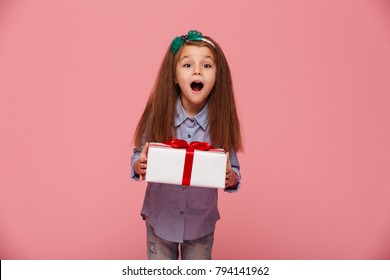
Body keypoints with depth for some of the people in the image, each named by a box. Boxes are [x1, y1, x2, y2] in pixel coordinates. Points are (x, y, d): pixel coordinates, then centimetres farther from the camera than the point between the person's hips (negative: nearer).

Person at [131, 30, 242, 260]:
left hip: (201, 222, 0)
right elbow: (138, 156, -3)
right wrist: (139, 165, -25)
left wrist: (230, 178, -28)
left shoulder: (221, 122, -15)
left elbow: (234, 171, -6)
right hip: (160, 218, 0)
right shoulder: (158, 115, -15)